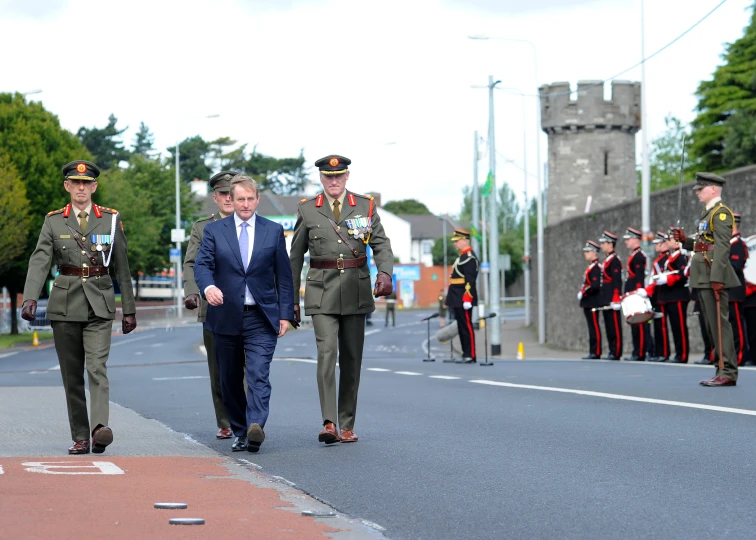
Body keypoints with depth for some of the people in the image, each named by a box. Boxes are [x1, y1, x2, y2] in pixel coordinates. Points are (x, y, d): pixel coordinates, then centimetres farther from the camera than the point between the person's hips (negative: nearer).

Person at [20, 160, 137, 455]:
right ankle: (80, 438, 10)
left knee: (97, 367, -17)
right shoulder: (53, 221, 5)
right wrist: (30, 298, -22)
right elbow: (39, 262, -6)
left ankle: (100, 428, -30)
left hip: (99, 306, -1)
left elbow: (122, 267, 9)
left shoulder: (111, 219, 6)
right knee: (72, 375, 5)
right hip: (65, 305, 1)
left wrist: (129, 309, 8)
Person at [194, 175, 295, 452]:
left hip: (262, 317, -1)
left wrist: (285, 313, 2)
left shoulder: (273, 231, 8)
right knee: (230, 380, 8)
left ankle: (256, 427, -29)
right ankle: (240, 432, 20)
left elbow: (283, 275, 9)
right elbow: (202, 264, -4)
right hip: (226, 316, 2)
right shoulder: (214, 230, 7)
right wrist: (208, 286, -26)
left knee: (258, 375, -17)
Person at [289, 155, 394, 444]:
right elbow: (295, 256, 10)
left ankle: (347, 425, 14)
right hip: (322, 292, -2)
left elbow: (381, 244, 2)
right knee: (327, 352, -15)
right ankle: (329, 423, -20)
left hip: (356, 292, 2)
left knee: (352, 358, 6)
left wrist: (385, 272, -19)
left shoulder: (365, 206, 6)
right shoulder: (307, 210, 5)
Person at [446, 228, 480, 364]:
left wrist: (467, 298, -24)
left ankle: (471, 356, -6)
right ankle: (466, 354, 14)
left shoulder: (469, 257, -12)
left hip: (463, 299, -10)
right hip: (458, 299, 10)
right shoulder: (462, 257, 20)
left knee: (467, 326, -8)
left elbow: (470, 280, -19)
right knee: (462, 327, 11)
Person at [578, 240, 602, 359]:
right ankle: (593, 351, 14)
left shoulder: (595, 268, -14)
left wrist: (583, 292, -16)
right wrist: (582, 292, 12)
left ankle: (596, 352, -7)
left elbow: (595, 285, -23)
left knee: (594, 327, -8)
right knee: (592, 327, 11)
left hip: (593, 303, -10)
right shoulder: (591, 267, 17)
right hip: (588, 303, 10)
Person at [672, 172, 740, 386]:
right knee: (712, 325, 10)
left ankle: (728, 372, -10)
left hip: (714, 275, -10)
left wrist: (717, 278, -24)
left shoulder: (721, 213, -9)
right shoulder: (708, 213, 20)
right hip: (704, 278, 10)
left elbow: (722, 247, -18)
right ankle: (722, 370, 14)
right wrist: (685, 240, 8)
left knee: (719, 323, -10)